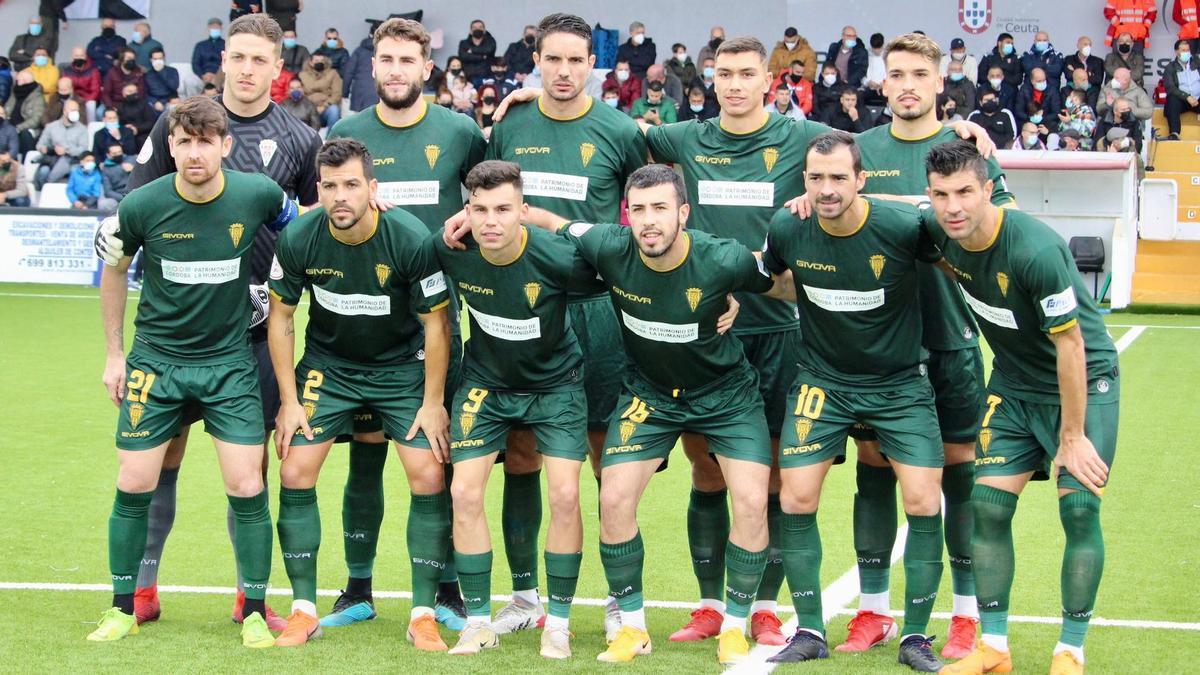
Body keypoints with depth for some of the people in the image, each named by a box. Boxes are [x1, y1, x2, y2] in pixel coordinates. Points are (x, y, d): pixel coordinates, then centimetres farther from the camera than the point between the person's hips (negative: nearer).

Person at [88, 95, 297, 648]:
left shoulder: (257, 194, -11)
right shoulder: (142, 206, -11)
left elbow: (295, 226, 15)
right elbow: (114, 271, 7)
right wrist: (114, 353, 8)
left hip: (230, 361, 0)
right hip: (155, 359, 0)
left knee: (247, 488, -6)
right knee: (134, 485, -1)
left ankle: (255, 613, 9)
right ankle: (123, 608, 16)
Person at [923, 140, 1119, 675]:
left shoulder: (1035, 249, -31)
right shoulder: (938, 231, -13)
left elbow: (1070, 345, -23)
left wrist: (1072, 437, -18)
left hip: (1084, 379, -6)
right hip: (1014, 384, 6)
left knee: (1079, 506, -14)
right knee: (988, 505, -2)